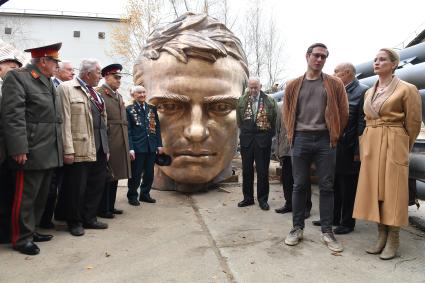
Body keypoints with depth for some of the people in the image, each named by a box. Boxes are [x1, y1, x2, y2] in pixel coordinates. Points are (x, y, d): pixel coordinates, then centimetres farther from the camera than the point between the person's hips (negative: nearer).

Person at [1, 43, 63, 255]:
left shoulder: (47, 82, 18)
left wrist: (59, 149, 18)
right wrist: (19, 149, -20)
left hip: (49, 153, 9)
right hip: (31, 153, -8)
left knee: (41, 196, 15)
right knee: (26, 196, 2)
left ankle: (31, 230, 29)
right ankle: (21, 238, 15)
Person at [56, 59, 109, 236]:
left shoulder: (95, 94, 18)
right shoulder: (66, 88, -5)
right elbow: (65, 121, -12)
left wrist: (106, 148, 15)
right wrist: (68, 150, -17)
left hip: (99, 149, 8)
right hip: (80, 149, -8)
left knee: (97, 185, 13)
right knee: (77, 187, 4)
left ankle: (89, 218, 28)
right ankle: (75, 222, 22)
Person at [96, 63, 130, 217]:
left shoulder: (119, 96, 19)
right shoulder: (98, 93, -7)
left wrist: (125, 139, 16)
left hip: (120, 142, 8)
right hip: (107, 142, -8)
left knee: (114, 175, 13)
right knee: (106, 176, -1)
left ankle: (110, 206, 24)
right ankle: (102, 209, 11)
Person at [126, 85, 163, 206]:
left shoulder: (152, 108, 11)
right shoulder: (129, 109, -1)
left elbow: (157, 127, 12)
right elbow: (128, 131, -6)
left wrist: (159, 144, 6)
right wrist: (130, 148, -12)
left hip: (151, 147, 4)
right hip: (137, 147, -4)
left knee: (149, 173, 11)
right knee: (136, 174, 4)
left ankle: (145, 194, 27)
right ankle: (132, 196, 20)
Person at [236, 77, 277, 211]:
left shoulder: (270, 101, -2)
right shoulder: (242, 101, 5)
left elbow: (275, 120, 1)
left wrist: (269, 134, 2)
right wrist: (245, 132, 11)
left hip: (263, 140, -2)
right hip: (246, 139, 3)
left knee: (263, 171, 2)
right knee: (246, 170, 9)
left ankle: (263, 199, 13)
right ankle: (248, 198, 21)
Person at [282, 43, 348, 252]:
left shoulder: (334, 84, 5)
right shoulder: (293, 85, 8)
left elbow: (343, 113, 8)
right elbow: (287, 113, 14)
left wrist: (334, 135, 7)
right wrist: (292, 135, 8)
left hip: (325, 140, 0)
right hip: (301, 139, 1)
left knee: (326, 186, 4)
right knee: (299, 185, 6)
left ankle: (327, 231, 14)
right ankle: (297, 228, 17)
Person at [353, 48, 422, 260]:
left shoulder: (406, 89, -3)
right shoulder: (369, 92, 14)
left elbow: (413, 123, -1)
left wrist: (403, 147, 4)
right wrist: (365, 145, 12)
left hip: (393, 144, -6)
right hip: (370, 144, 6)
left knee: (392, 189, -1)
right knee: (373, 188, 6)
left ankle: (393, 240, 10)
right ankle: (382, 236, 18)